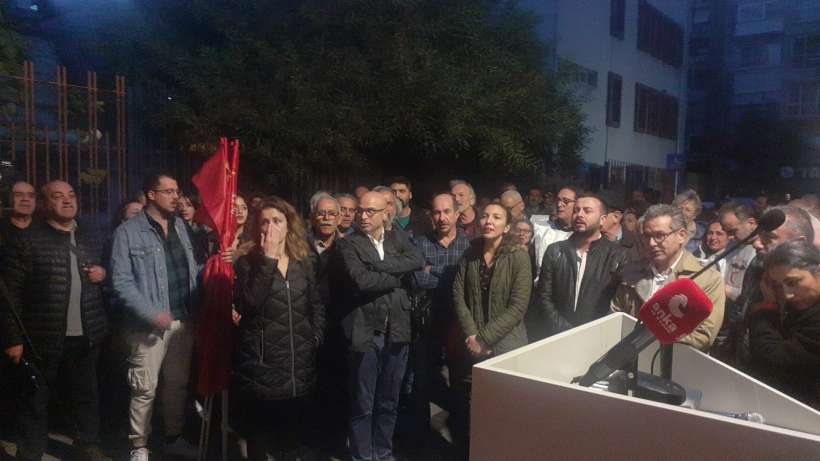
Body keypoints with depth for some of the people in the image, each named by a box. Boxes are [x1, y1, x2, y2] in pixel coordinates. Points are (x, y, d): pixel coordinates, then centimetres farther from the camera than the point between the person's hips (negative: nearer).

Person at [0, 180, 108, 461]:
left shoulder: (91, 240, 11)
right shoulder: (26, 240, -7)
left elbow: (103, 273, 24)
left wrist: (104, 274, -1)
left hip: (86, 337, 5)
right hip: (42, 339, -4)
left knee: (86, 394, 16)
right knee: (35, 401, 9)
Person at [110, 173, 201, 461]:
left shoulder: (180, 226, 12)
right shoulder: (129, 232, -7)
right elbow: (122, 282, -12)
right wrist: (152, 314, -20)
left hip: (184, 321, 6)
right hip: (150, 325, -5)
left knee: (178, 384, 16)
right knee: (144, 389, 4)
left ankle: (174, 438, 32)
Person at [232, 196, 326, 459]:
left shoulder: (303, 262, 8)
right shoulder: (248, 263, -3)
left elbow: (316, 305, 16)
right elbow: (247, 304, -20)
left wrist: (316, 337, 3)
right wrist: (268, 259, -19)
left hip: (300, 362, 4)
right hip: (261, 362, -3)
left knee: (294, 431, 14)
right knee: (259, 435, 7)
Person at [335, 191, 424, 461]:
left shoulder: (398, 238, 9)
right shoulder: (348, 243, -5)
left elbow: (417, 261, -10)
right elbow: (361, 280, -19)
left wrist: (377, 265, -15)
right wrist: (397, 277, -8)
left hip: (396, 331, 4)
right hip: (365, 333, -4)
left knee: (389, 402, 17)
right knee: (362, 405, 8)